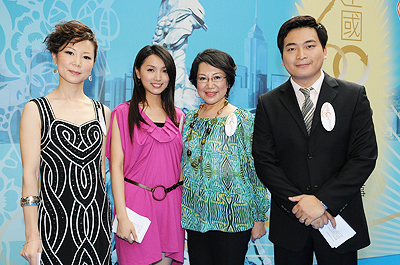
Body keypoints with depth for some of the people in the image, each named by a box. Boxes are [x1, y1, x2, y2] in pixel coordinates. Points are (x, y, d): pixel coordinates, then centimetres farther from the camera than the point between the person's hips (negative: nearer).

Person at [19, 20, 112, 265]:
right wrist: (32, 235, -9)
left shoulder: (103, 112, 8)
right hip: (56, 221, -3)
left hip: (98, 218, 4)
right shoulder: (36, 110, -3)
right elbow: (30, 174, -6)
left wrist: (108, 216, 10)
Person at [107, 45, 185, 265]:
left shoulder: (177, 116, 10)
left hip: (171, 203, 3)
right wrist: (122, 216, -12)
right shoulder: (123, 113, -2)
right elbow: (116, 166, -6)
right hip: (136, 202, -3)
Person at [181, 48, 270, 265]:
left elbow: (257, 172, -6)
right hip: (196, 218, 5)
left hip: (231, 221, -4)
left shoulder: (244, 120, -9)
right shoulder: (190, 119, 6)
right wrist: (184, 214, 14)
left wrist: (259, 218, -5)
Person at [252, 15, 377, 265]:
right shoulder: (268, 103, 1)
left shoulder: (354, 95, -1)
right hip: (289, 223, 1)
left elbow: (365, 156, -7)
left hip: (340, 219, 0)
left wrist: (323, 201, -15)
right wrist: (301, 204, -14)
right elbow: (264, 161, -3)